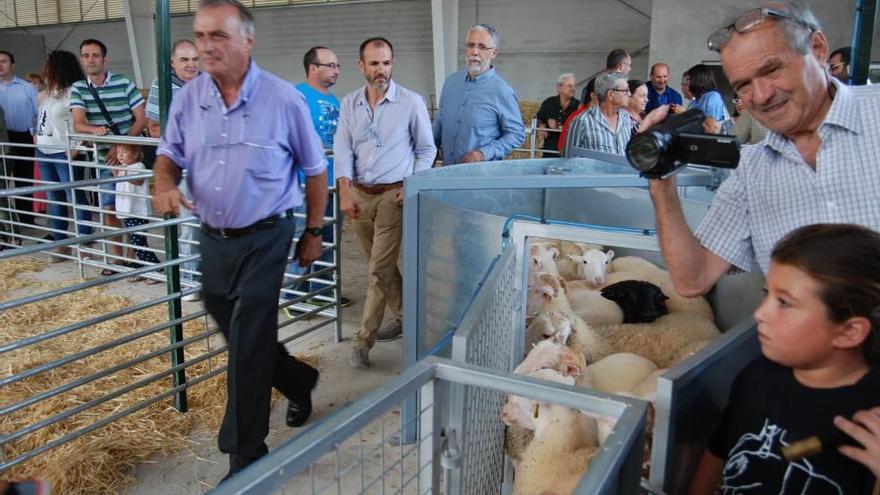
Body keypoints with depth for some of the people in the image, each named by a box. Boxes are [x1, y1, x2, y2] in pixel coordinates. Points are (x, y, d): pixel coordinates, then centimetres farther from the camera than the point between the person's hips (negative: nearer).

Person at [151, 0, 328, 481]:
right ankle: (299, 381, 46)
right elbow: (169, 155, 11)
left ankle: (245, 456, 10)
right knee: (235, 332, 19)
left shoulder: (283, 99, -11)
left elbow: (315, 171, -2)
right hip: (213, 237, 5)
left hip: (264, 238, -5)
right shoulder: (186, 98, -1)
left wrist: (314, 233, 0)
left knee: (247, 343, -5)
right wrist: (164, 184, -12)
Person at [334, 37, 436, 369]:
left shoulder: (411, 102, -3)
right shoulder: (349, 104, 6)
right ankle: (404, 316, 33)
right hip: (359, 194, 4)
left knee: (380, 269, -7)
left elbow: (426, 149, 3)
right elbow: (342, 150, 3)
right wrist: (345, 191, -9)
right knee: (382, 264, 14)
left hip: (393, 194, -4)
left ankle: (364, 342, -1)